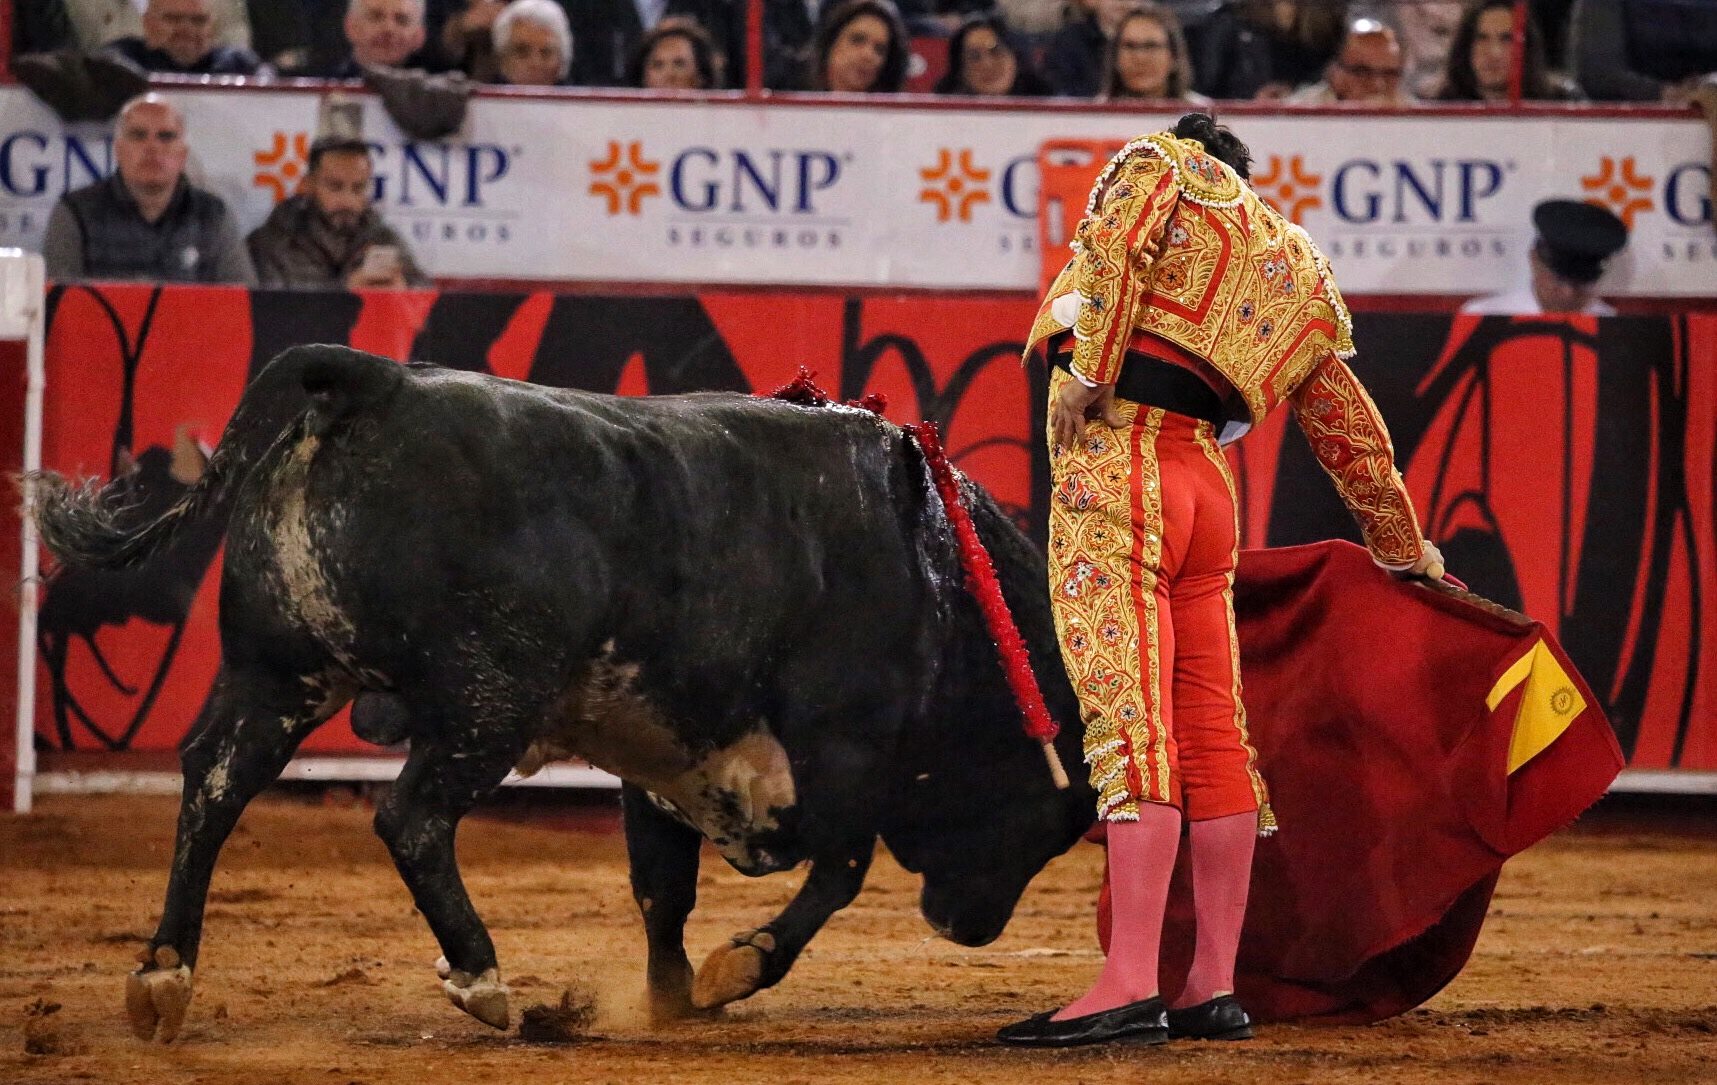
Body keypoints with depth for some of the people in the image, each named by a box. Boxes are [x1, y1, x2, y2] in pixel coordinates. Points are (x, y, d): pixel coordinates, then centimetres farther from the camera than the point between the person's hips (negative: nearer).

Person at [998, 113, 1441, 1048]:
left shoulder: (1157, 163, 10)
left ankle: (1130, 985, -20)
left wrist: (1089, 367, -19)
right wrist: (1403, 549, 36)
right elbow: (1351, 429, 28)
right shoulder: (1296, 272, 25)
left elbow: (1114, 242, -13)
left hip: (1113, 457, -7)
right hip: (1202, 478, 7)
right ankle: (1214, 987, 11)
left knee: (1128, 722, -14)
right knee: (1210, 733, 9)